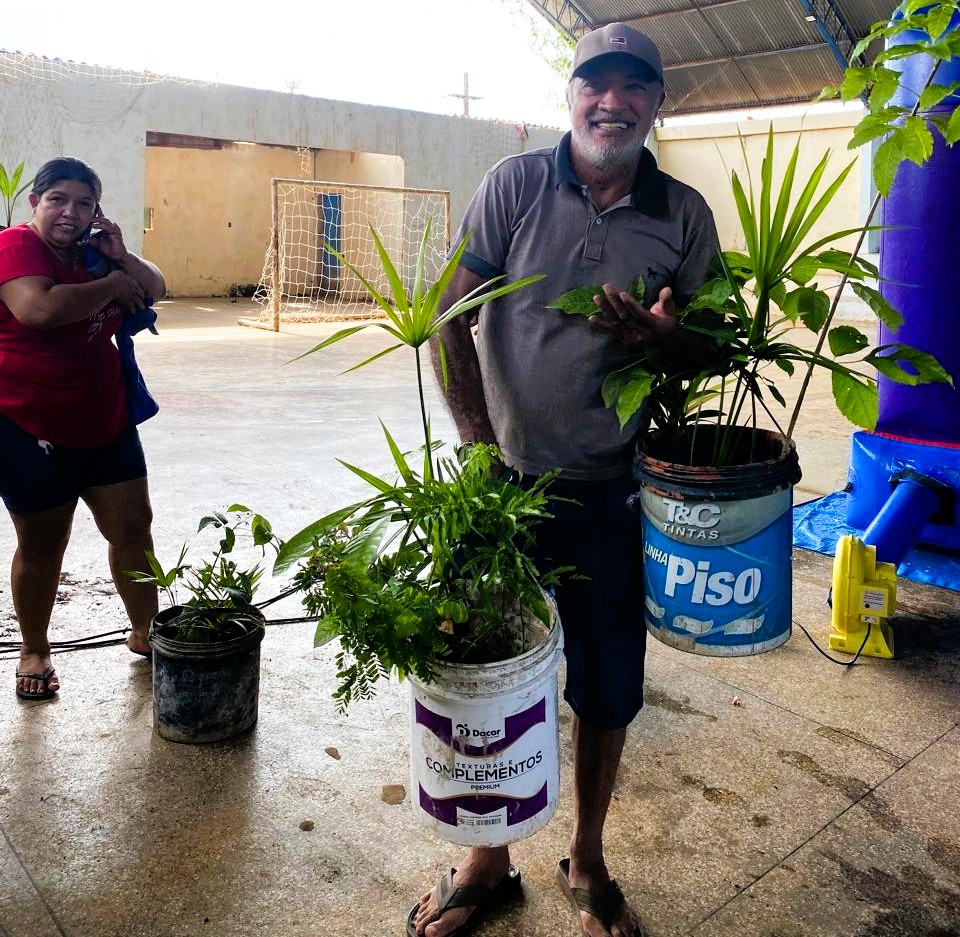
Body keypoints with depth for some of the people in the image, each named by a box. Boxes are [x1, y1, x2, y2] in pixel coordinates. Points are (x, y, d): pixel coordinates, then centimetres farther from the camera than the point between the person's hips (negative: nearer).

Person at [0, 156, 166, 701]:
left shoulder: (92, 252, 9)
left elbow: (155, 289, 11)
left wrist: (121, 257, -8)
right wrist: (112, 284, -18)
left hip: (105, 420, 7)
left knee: (134, 527, 8)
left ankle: (145, 631, 26)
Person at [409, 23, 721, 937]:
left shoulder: (684, 214, 3)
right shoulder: (516, 184, -2)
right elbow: (451, 320, -3)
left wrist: (661, 335, -16)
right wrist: (479, 445, -13)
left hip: (616, 493, 1)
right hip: (507, 482, -1)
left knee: (609, 687, 12)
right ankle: (487, 861, 35)